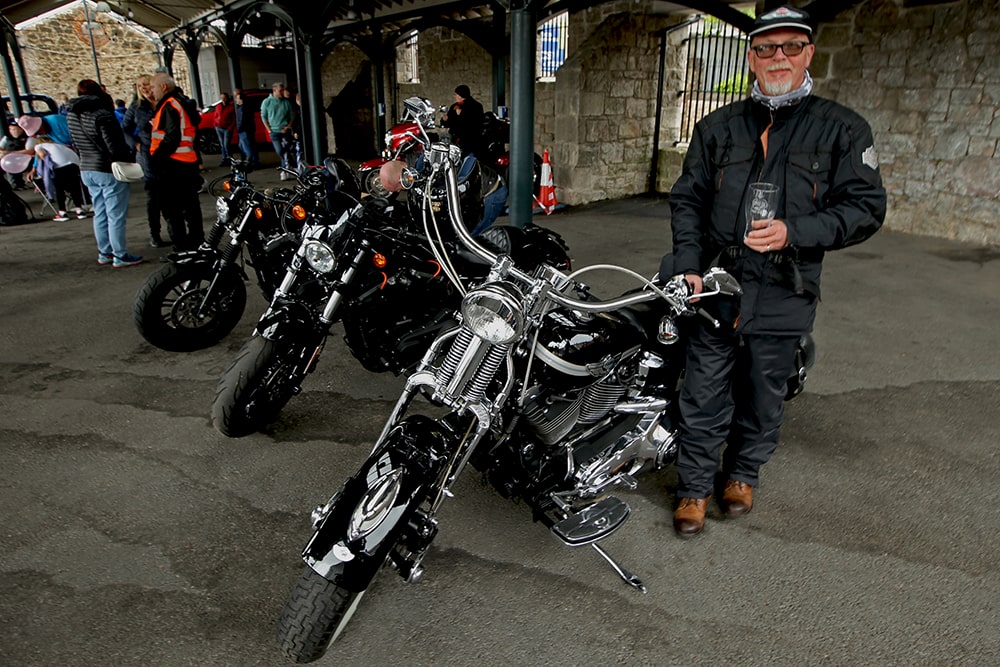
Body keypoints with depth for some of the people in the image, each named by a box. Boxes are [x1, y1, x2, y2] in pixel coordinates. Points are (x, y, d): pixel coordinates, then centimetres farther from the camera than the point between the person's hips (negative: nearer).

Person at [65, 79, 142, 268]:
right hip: (109, 171, -8)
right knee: (116, 216, -1)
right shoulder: (102, 115, -18)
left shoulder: (71, 114, 6)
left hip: (86, 169, 8)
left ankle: (104, 253, 24)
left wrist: (86, 159, 20)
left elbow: (76, 143, 12)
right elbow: (115, 146, -20)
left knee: (100, 214, 16)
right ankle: (120, 256, 3)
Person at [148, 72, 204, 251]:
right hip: (188, 161, 10)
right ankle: (197, 241, 24)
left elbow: (172, 137, -22)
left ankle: (182, 246, -2)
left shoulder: (170, 105, -13)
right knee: (190, 205, 16)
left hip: (172, 164, -10)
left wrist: (157, 157, -17)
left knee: (172, 209, -4)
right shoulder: (183, 102, 17)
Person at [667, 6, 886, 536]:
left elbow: (866, 207, -1)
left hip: (783, 297, -1)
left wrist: (794, 232, -18)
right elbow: (687, 198, 10)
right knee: (704, 397, 6)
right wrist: (688, 264, -4)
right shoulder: (718, 127, 10)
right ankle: (695, 486, 24)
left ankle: (744, 473, 38)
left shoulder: (842, 129, 3)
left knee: (762, 400, 14)